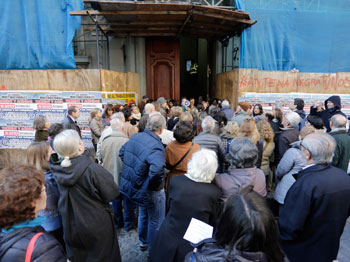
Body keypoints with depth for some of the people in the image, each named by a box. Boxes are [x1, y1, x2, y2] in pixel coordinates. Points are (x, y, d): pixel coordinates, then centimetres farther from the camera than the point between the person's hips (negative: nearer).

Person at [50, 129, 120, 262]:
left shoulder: (57, 169, -16)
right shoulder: (93, 170, -31)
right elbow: (112, 194, -22)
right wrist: (105, 175, -9)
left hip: (70, 227, 5)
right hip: (97, 227, -4)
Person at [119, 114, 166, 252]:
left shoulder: (135, 137, -5)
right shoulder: (156, 146, -31)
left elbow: (122, 152, 9)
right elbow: (157, 170, -47)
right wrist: (156, 184, -27)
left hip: (135, 187, 8)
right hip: (150, 191, -8)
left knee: (143, 215, 30)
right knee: (156, 221, 16)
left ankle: (143, 242, 51)